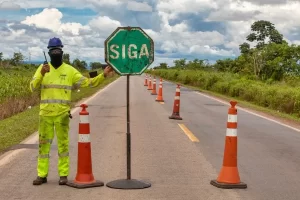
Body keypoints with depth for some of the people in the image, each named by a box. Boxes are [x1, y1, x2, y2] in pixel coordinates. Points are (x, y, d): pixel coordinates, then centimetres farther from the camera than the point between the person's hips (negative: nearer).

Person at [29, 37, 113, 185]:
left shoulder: (69, 70, 4)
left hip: (62, 114, -1)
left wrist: (103, 75, -12)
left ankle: (63, 175, 11)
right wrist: (42, 74, -22)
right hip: (45, 114, 1)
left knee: (63, 144, 3)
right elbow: (33, 87, -6)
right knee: (43, 144, 5)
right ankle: (42, 175, 13)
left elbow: (87, 82, 0)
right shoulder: (42, 68, 5)